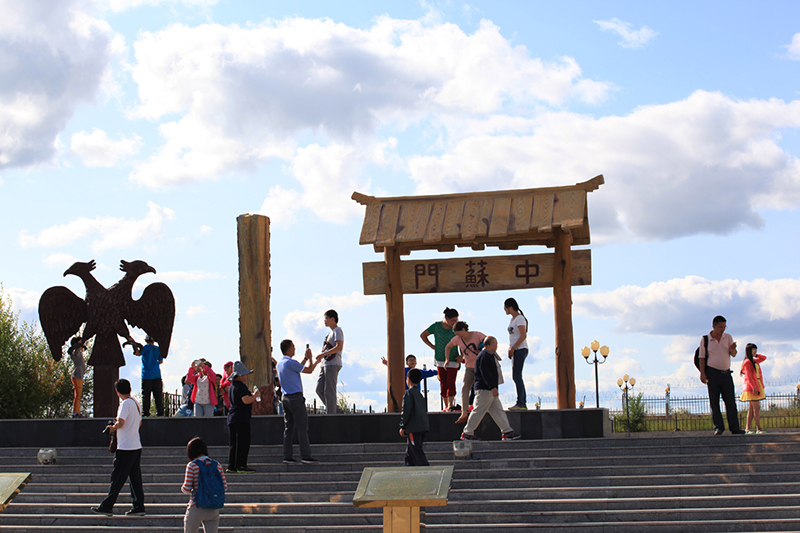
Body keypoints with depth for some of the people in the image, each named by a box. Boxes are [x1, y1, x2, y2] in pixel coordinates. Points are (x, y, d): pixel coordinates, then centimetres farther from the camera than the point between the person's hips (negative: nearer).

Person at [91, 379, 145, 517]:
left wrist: (113, 427, -3)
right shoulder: (136, 403, 13)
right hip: (136, 447, 8)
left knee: (117, 478, -3)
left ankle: (107, 506, 2)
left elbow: (120, 423, -23)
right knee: (135, 478, 8)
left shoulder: (125, 403, -13)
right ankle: (138, 507, 7)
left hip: (125, 448, -8)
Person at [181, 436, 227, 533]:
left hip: (196, 508, -3)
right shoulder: (217, 465, 3)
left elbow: (186, 489, -11)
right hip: (213, 510, 3)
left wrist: (183, 487, 11)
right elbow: (224, 488, 3)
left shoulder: (192, 466, -8)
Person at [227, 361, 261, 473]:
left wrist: (252, 395, 22)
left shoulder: (232, 386, 19)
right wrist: (256, 395, -8)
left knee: (234, 443, 11)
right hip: (241, 418, -10)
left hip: (232, 418, 10)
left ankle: (231, 466, 11)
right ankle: (241, 465, -10)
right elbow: (246, 400, -23)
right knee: (243, 442, -8)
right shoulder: (241, 386, -12)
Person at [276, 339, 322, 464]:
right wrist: (316, 360, 10)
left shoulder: (279, 364, 14)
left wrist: (305, 358, 31)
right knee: (302, 428, -6)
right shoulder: (290, 363, -14)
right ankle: (305, 456, -7)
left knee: (288, 428, 8)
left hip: (286, 398, 9)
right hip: (296, 397, -9)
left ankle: (287, 456, 6)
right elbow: (309, 370, -7)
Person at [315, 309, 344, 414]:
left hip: (333, 364, -10)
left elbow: (339, 347, -19)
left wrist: (324, 353, -21)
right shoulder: (331, 332, 24)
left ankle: (330, 414, -8)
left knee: (329, 391, -10)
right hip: (325, 364, 10)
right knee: (319, 389, 5)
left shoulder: (337, 331, -5)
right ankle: (337, 410, 10)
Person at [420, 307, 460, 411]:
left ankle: (450, 405, -18)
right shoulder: (436, 326, -2)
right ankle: (446, 406, 11)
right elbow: (422, 335, 10)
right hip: (440, 359, 1)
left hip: (453, 360, -1)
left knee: (451, 383, -12)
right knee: (443, 383, 4)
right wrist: (432, 346, 4)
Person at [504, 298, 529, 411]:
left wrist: (513, 348, -17)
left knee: (517, 376, -12)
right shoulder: (513, 319, 18)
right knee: (516, 377, 8)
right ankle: (523, 403, 10)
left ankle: (520, 403, -13)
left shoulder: (519, 318, -11)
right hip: (515, 351, 10)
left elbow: (523, 335, -19)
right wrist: (509, 348, 10)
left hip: (520, 349, -10)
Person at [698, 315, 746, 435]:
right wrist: (702, 373, -7)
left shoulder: (728, 338, 8)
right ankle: (718, 427, -1)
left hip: (726, 373, 3)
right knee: (714, 401, -3)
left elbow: (733, 355, 7)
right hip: (713, 372, -3)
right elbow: (702, 357, 2)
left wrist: (733, 349, -16)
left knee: (730, 401, 1)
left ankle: (734, 427, 1)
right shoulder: (705, 340, 1)